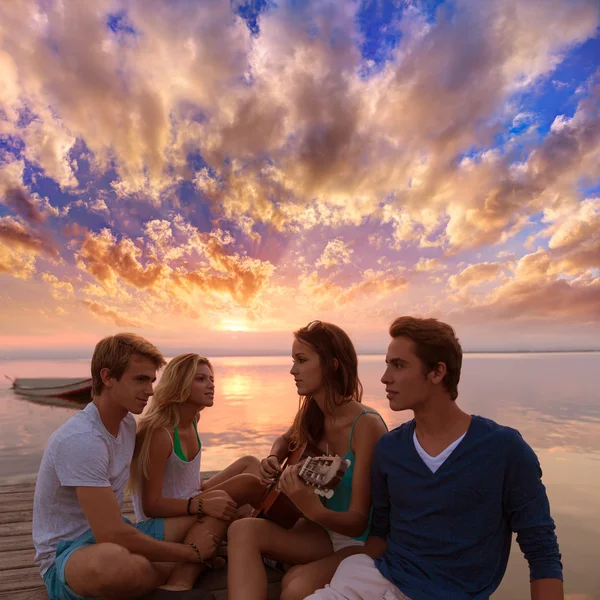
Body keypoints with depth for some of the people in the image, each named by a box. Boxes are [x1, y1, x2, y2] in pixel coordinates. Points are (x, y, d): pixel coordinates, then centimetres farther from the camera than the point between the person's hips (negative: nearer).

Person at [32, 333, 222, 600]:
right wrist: (190, 552, -17)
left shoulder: (128, 422, 1)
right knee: (113, 560, -43)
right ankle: (182, 578, -13)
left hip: (113, 535, 9)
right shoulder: (81, 439, -25)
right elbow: (112, 536, -28)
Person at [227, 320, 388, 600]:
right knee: (243, 530, -19)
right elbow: (286, 440, 20)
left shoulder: (367, 425, -25)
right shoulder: (310, 414, -5)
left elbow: (359, 521, -23)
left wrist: (315, 510, -43)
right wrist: (274, 459, -3)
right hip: (325, 532, 6)